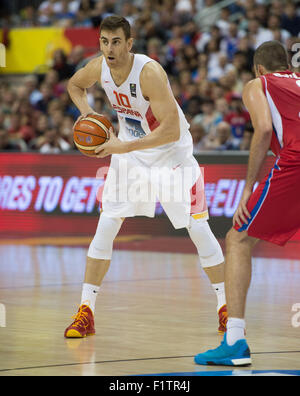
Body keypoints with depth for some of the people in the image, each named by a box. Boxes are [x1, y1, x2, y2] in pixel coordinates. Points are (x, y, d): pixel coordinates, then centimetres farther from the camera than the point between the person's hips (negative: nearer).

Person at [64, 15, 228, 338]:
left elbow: (171, 131, -33)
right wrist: (87, 114, -6)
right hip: (129, 153, 5)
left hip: (172, 154, -5)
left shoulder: (150, 72, -31)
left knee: (198, 229, -5)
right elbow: (74, 85, 13)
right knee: (105, 228, -3)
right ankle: (85, 312, 2)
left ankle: (226, 307, 9)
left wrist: (124, 147, -33)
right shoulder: (98, 68, -13)